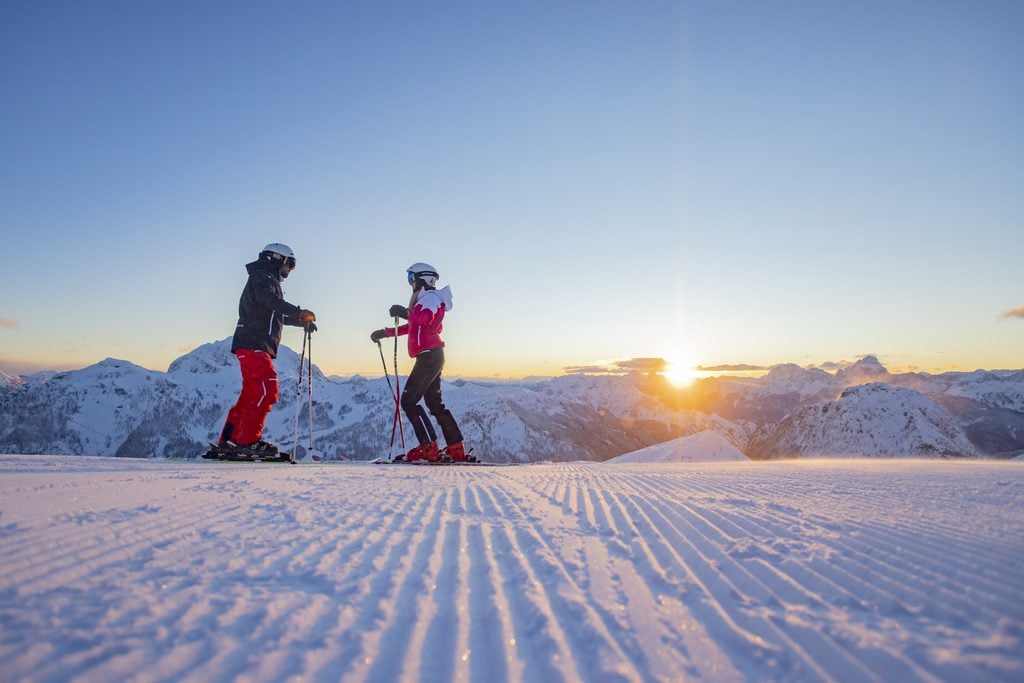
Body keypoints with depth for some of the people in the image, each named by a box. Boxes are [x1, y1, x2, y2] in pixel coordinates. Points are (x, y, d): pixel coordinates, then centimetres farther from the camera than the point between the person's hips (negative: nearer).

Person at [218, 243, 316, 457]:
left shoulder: (269, 280, 27)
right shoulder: (262, 277, -6)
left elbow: (276, 315, 37)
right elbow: (269, 300, -28)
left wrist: (302, 321, 31)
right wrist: (298, 312, -40)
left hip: (257, 347, 11)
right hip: (254, 345, -11)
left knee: (252, 393, 12)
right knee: (266, 391, -14)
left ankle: (230, 439, 16)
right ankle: (247, 441, -14)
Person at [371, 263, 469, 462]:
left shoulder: (430, 298, -6)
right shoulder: (425, 301, 25)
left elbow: (424, 319, -28)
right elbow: (412, 327, 35)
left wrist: (406, 312, -35)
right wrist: (386, 332, 35)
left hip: (429, 355, -10)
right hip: (433, 356, 10)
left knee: (409, 401, -12)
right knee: (434, 403, 12)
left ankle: (429, 447, -16)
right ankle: (456, 449, 11)